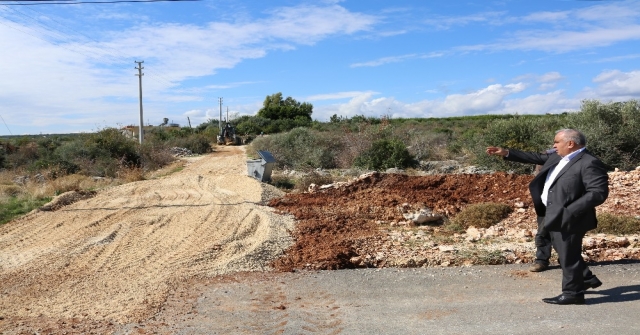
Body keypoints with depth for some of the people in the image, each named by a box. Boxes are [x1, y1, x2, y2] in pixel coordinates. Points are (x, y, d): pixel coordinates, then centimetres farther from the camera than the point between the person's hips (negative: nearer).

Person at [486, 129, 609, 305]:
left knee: (568, 255, 2)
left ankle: (572, 293, 17)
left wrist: (570, 211, -28)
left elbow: (598, 193, -24)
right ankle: (587, 279, 41)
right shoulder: (557, 158, 10)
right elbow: (535, 158, 18)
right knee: (564, 253, 23)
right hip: (555, 216, 10)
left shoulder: (590, 163, -18)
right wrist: (506, 153, 12)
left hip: (568, 219, -10)